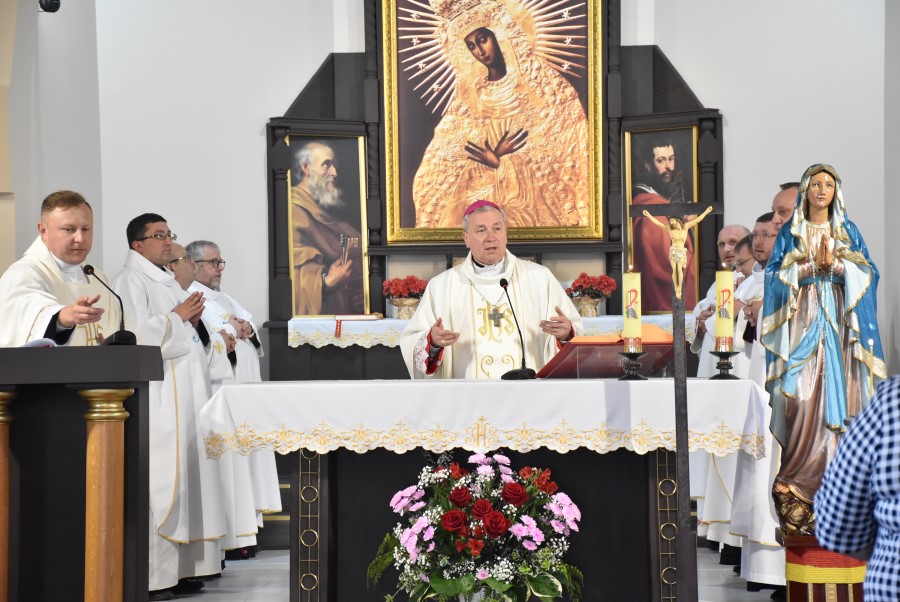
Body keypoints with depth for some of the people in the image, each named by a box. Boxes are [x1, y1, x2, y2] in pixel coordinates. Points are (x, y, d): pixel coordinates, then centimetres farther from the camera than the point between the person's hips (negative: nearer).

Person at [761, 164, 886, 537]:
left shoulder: (848, 231, 13)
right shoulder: (790, 232, 9)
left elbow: (868, 274, 5)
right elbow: (775, 276, 2)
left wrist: (836, 263, -9)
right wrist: (811, 265, -9)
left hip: (839, 324, 1)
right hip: (803, 321, -1)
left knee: (838, 393, -6)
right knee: (803, 397, -11)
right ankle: (797, 486, -7)